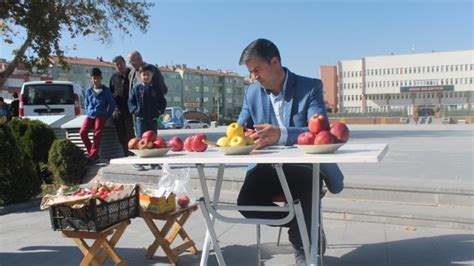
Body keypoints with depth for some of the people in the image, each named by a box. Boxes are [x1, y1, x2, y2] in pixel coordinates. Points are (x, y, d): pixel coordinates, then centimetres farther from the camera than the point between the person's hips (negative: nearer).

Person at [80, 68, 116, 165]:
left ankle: (93, 156, -13)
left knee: (97, 135, -16)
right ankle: (93, 153, -5)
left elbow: (112, 104, 3)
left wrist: (107, 115, 0)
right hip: (90, 116, 4)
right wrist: (88, 113, 8)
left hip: (101, 116, -4)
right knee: (82, 132, -14)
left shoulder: (105, 91, 1)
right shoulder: (88, 91, 12)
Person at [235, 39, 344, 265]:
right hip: (268, 166, 4)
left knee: (303, 195, -34)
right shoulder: (252, 92, 5)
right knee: (247, 202, -21)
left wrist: (281, 135, -40)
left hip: (303, 164, -4)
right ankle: (305, 227, 5)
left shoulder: (310, 87, -9)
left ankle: (302, 246, 1)